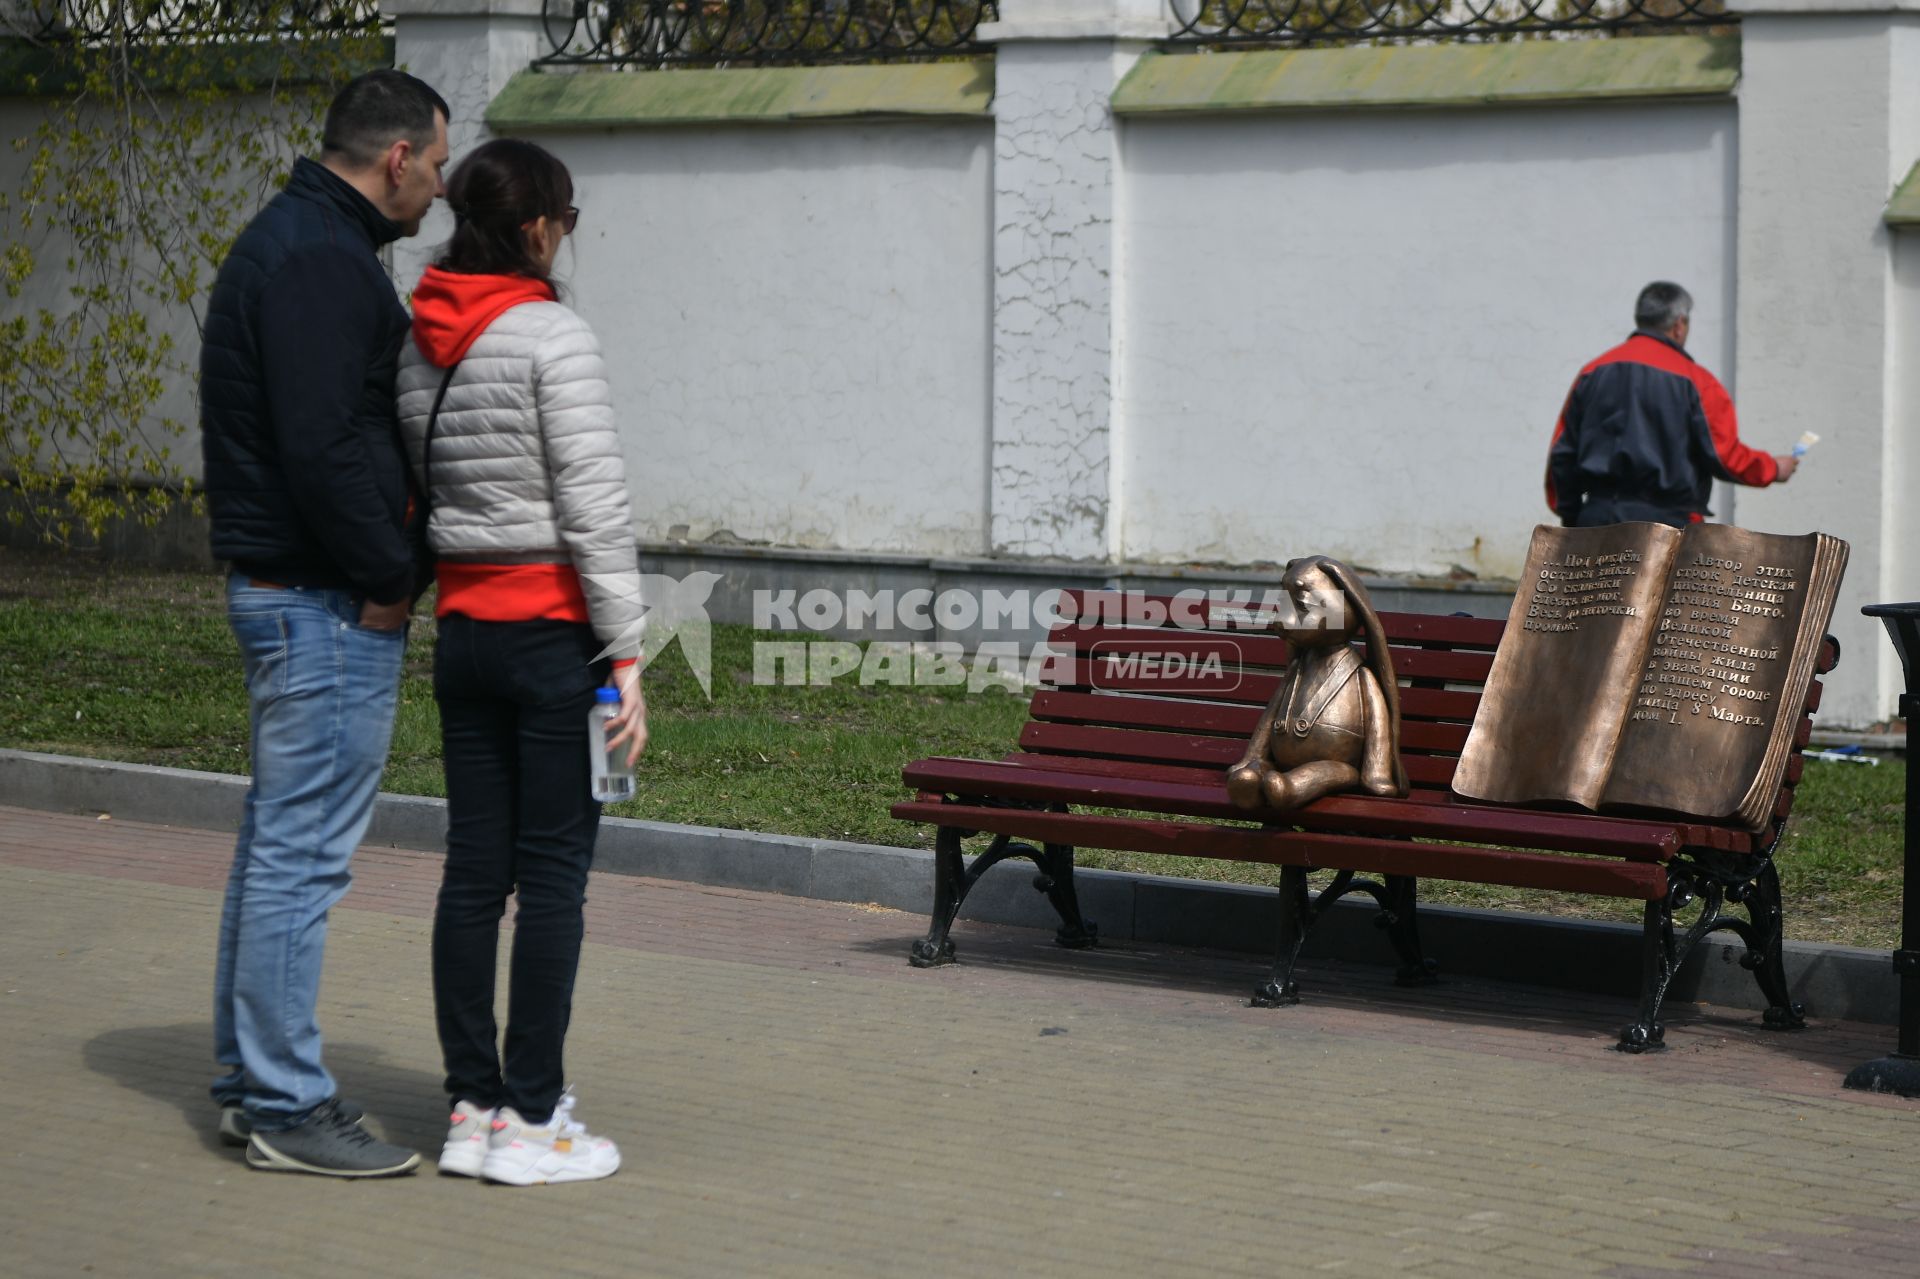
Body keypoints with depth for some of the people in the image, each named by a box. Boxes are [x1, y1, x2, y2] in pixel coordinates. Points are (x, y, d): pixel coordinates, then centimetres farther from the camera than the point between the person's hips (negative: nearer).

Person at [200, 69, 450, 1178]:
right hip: (327, 603, -11)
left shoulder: (298, 243, 17)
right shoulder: (320, 260, -17)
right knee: (304, 853, -6)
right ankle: (286, 1107, -1)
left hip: (284, 589, 11)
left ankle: (252, 1079, 24)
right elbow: (321, 444, -25)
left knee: (278, 842, 16)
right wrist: (391, 575, -14)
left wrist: (390, 565, 11)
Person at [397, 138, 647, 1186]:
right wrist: (625, 655, -13)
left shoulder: (418, 344, 7)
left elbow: (414, 488, 11)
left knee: (474, 867, 9)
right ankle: (532, 1120, 3)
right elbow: (593, 508, -15)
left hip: (464, 628, 7)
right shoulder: (553, 339, -13)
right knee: (553, 870, -1)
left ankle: (471, 1108, 14)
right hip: (553, 627, -7)